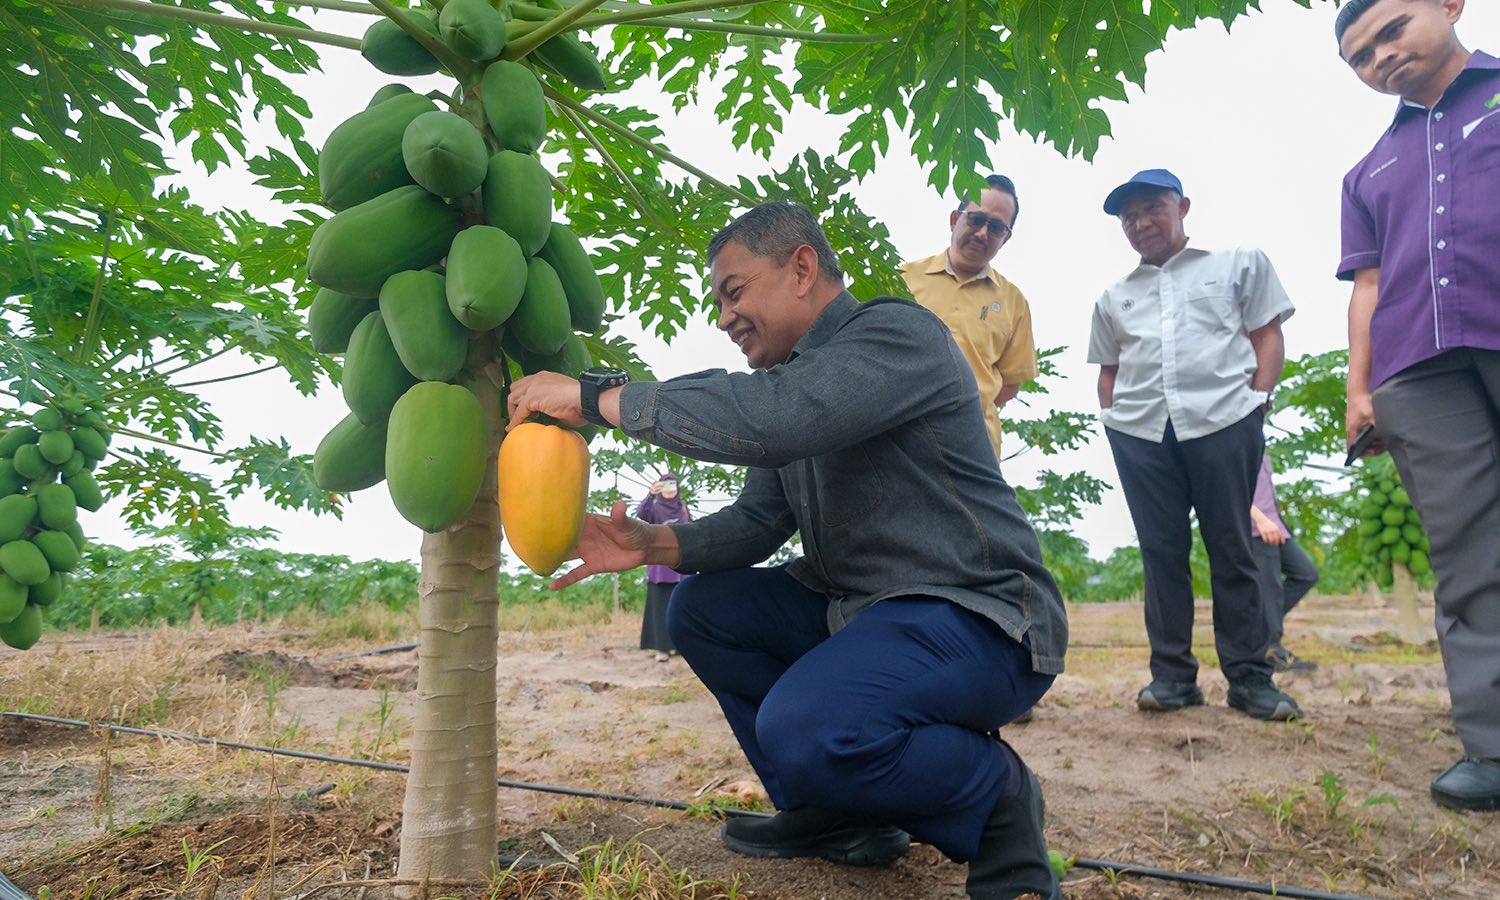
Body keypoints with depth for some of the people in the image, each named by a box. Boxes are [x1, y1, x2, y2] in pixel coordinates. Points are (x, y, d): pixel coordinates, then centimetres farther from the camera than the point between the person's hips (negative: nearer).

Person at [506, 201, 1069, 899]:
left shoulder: (897, 332, -15)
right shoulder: (794, 376, 15)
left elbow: (766, 421, -33)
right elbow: (758, 520, 11)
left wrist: (596, 395, -23)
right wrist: (654, 545, -7)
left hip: (974, 615, -9)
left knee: (804, 729, -32)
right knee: (700, 608, 5)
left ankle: (996, 797, -3)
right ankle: (834, 811, 10)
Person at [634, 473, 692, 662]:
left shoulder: (683, 508, 13)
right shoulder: (654, 507, 0)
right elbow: (640, 515, -22)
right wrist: (650, 494, -38)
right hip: (660, 563, -4)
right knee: (661, 605, -5)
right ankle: (662, 647, -5)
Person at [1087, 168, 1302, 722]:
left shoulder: (1237, 264, 16)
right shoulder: (1114, 298, 24)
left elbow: (1267, 333, 10)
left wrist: (1259, 396, -3)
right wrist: (1112, 416, 8)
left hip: (1222, 418, -3)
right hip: (1139, 429, 3)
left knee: (1231, 549, -2)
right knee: (1161, 551, 2)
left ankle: (1249, 676, 5)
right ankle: (1171, 674, 7)